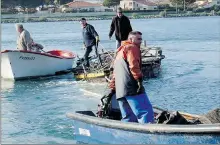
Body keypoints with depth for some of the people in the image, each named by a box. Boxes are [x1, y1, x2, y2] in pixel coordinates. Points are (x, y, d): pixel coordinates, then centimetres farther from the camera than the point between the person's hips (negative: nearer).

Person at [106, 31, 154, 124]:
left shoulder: (119, 51, 33)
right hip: (132, 88, -9)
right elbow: (133, 65, -12)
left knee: (128, 118, 11)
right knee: (146, 112, -15)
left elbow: (115, 72, 34)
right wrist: (139, 79, -18)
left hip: (120, 91, 9)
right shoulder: (132, 47, 4)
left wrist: (112, 88, 34)